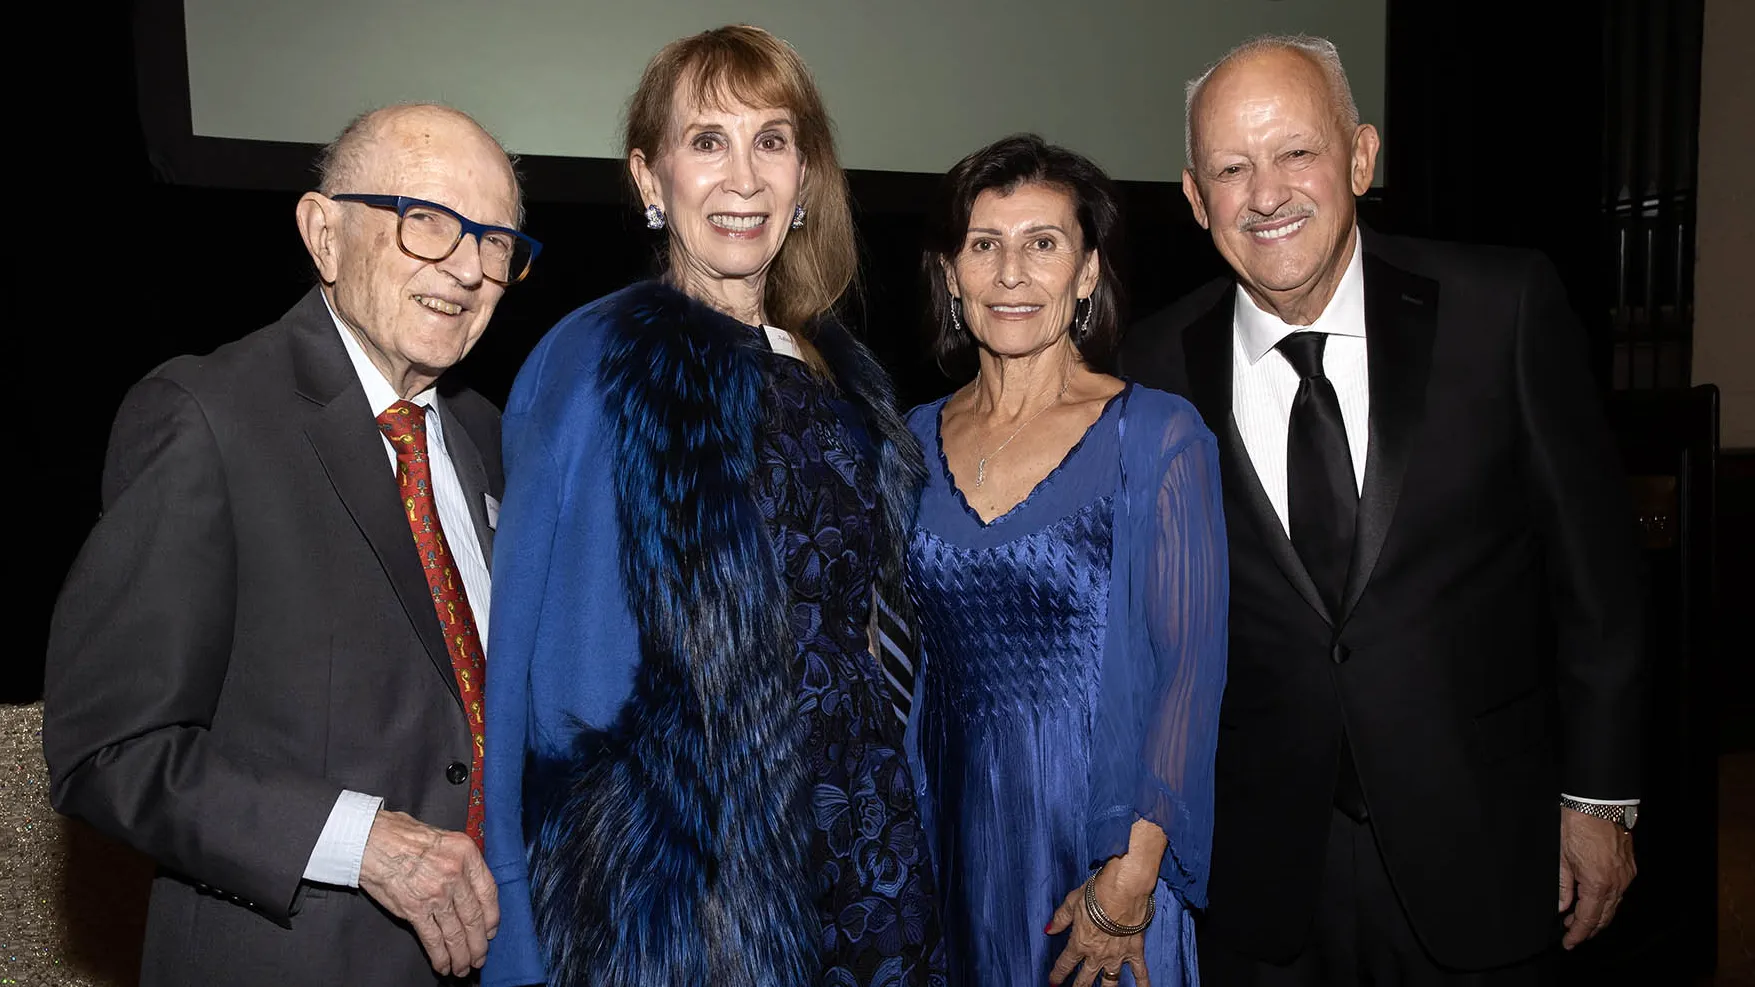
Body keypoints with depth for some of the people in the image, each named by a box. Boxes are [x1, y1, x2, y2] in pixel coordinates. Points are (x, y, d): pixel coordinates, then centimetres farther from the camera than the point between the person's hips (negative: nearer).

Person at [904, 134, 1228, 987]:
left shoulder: (1158, 436, -9)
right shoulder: (915, 442, 3)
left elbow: (1190, 668, -11)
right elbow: (899, 659, 9)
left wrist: (1132, 880, -16)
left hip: (1097, 827, -3)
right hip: (952, 832, 4)